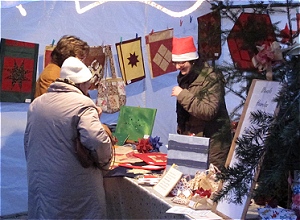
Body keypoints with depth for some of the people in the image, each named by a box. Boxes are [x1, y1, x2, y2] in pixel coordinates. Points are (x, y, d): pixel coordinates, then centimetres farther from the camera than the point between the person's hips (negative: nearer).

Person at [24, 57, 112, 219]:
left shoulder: (36, 104, 9)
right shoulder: (82, 103, -13)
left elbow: (27, 143, 16)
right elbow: (97, 140, -25)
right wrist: (105, 161, -7)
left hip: (40, 182, 6)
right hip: (75, 185, -6)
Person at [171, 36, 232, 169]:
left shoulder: (211, 79, -15)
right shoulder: (183, 77, 11)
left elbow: (209, 112, -25)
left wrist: (183, 95, -24)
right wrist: (181, 130, 21)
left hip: (212, 141, -7)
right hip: (189, 139, 7)